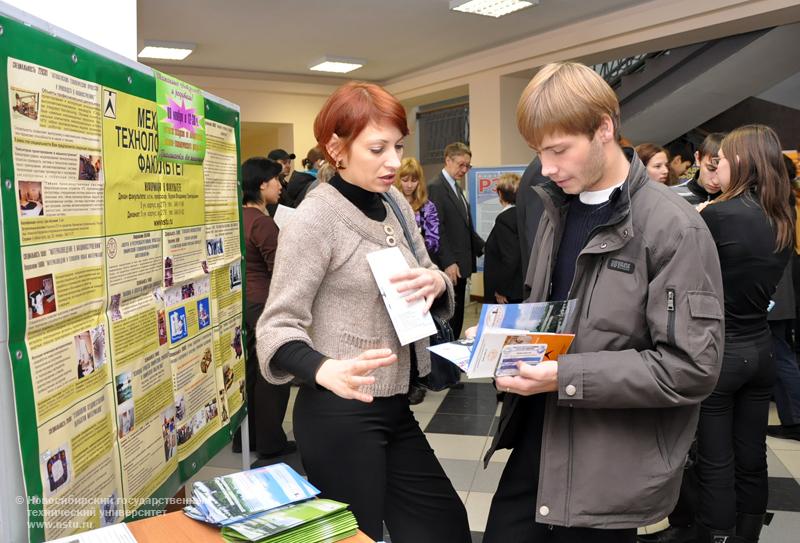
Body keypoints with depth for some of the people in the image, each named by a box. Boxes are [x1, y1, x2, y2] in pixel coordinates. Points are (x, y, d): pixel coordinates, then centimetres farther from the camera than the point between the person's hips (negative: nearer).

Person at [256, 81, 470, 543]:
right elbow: (277, 327, -18)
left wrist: (437, 283, -12)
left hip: (395, 408, 8)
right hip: (341, 413, -7)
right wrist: (325, 371, -38)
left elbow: (434, 291, 12)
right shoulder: (316, 219, -16)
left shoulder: (397, 204, 6)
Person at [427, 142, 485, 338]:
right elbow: (437, 230, -17)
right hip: (448, 266, -9)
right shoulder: (436, 187, -10)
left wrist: (484, 248, 11)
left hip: (460, 264, 9)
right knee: (448, 318, -6)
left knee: (457, 318, 12)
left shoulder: (456, 188, 19)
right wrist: (448, 262, -21)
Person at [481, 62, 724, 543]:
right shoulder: (558, 211, 7)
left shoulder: (674, 229, -16)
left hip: (610, 469, -6)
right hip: (537, 441, 6)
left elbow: (692, 368, -19)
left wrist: (566, 376, -23)